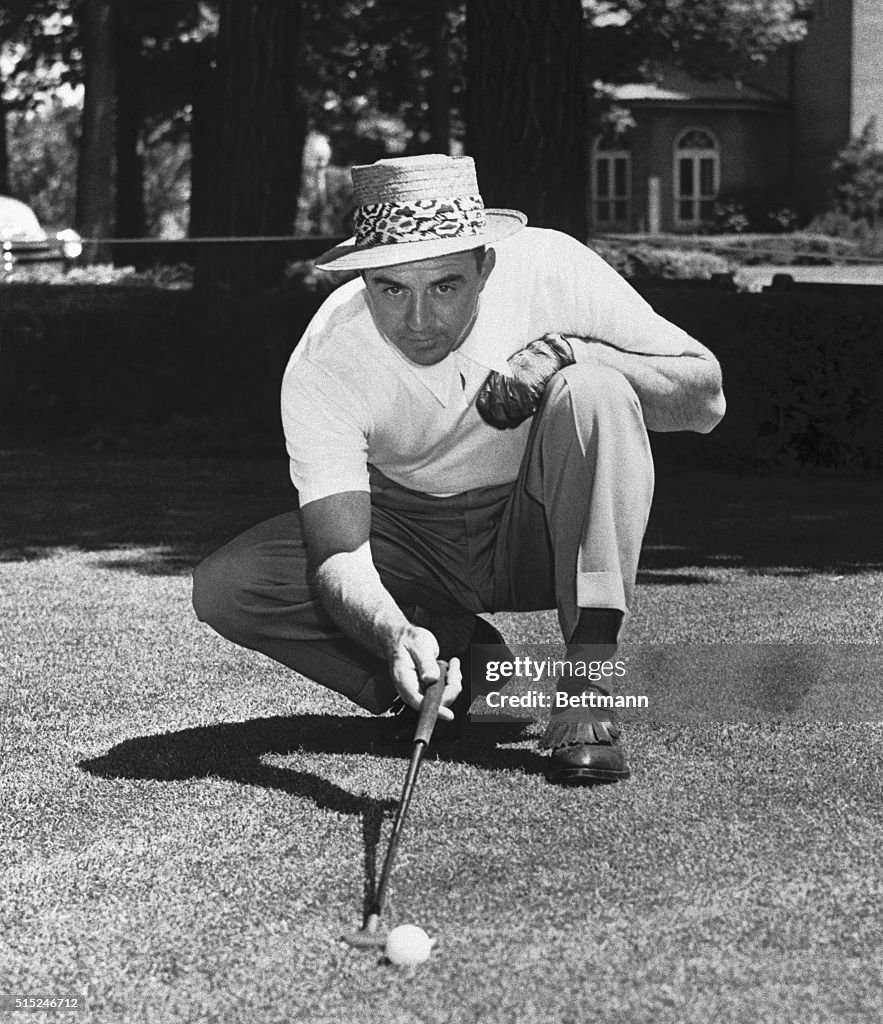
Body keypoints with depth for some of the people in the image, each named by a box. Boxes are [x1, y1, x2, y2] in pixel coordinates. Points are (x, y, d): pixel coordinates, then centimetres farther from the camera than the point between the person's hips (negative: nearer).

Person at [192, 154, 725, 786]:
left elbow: (707, 398, -18)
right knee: (224, 588, -22)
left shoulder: (550, 269, -22)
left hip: (542, 533, -1)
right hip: (410, 539, 1)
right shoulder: (321, 366, -23)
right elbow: (340, 555, -28)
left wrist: (571, 352, -34)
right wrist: (397, 635, -50)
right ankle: (465, 660, -5)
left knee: (593, 394, -32)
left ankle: (588, 690, -29)